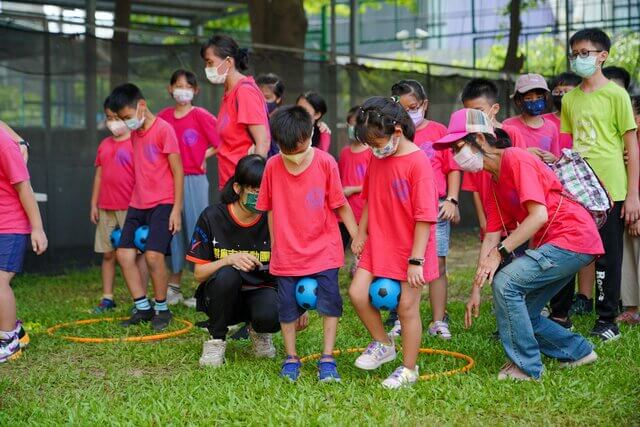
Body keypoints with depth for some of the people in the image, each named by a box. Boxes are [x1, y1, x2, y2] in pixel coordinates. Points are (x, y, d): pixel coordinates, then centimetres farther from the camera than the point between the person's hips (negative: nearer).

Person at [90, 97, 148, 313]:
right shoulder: (104, 145, 13)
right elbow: (99, 176, 17)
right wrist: (94, 204, 14)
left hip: (130, 208, -6)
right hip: (106, 208, 6)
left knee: (138, 252, -2)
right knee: (108, 254, 10)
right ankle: (107, 298, 18)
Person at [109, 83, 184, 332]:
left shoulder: (163, 129, -11)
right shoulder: (134, 132, 12)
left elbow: (177, 170, -11)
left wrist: (176, 208, -13)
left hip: (163, 203, -8)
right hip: (138, 203, 8)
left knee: (153, 254, -16)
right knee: (124, 253, 1)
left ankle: (162, 309, 2)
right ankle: (143, 308, 12)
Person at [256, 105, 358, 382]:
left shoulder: (325, 163, -11)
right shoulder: (273, 166, -5)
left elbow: (341, 206, -4)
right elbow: (271, 210, 6)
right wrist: (274, 245, 8)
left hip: (324, 248, -2)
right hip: (286, 252, 2)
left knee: (329, 302, -1)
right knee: (287, 305, 7)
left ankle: (327, 358, 10)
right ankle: (291, 359, 22)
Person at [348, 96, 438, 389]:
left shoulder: (418, 162, -19)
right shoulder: (377, 160, 4)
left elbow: (425, 217, -20)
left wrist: (416, 260, -20)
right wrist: (361, 233, 16)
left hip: (410, 249, -6)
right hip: (378, 244, 7)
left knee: (407, 307, 2)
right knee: (357, 292, -3)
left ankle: (409, 369, 19)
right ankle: (382, 344, 20)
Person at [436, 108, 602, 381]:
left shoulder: (516, 160, -14)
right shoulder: (496, 182, 14)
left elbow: (539, 215, -23)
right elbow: (492, 236, 13)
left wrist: (500, 252, -24)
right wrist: (476, 290, 9)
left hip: (573, 238, -10)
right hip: (550, 244, 10)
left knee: (506, 283, -20)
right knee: (522, 313, 9)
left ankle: (526, 367, -9)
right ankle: (578, 351, 26)